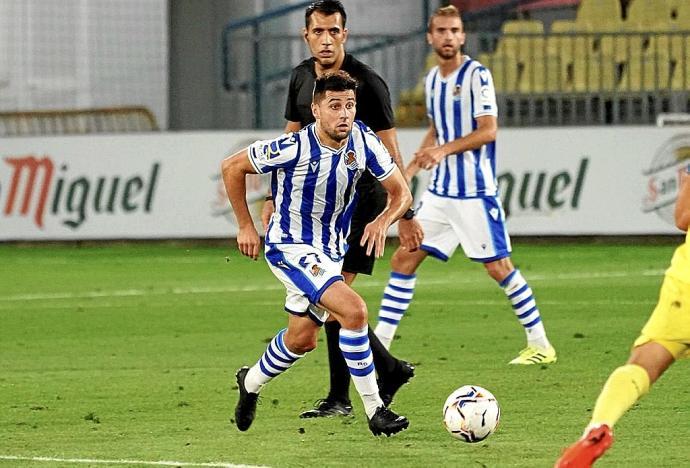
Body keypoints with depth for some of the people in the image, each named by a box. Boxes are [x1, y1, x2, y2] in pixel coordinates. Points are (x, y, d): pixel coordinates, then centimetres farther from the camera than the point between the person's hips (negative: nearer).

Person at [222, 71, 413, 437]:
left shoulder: (364, 142, -11)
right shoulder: (295, 148, -25)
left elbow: (401, 193, -1)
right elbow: (232, 167, -12)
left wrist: (383, 221, -23)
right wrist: (245, 226, -8)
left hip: (330, 249, 7)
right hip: (290, 246, -7)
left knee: (302, 339, 19)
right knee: (353, 310, -25)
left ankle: (251, 382, 48)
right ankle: (374, 410, -19)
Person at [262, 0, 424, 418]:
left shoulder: (367, 84, -13)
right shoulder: (301, 78, 7)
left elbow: (390, 153, -10)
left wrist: (405, 215, -12)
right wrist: (275, 197, 14)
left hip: (361, 199, -7)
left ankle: (340, 398, -2)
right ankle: (390, 369, 19)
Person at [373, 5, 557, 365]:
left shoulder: (476, 75, -11)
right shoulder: (432, 79, 11)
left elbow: (488, 130, -18)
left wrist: (445, 149, -28)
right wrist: (410, 170, 16)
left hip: (474, 192, -7)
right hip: (439, 192, 7)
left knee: (498, 267, -3)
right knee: (403, 259, 3)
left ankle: (540, 345, 7)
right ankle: (379, 343, 7)